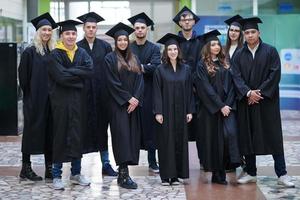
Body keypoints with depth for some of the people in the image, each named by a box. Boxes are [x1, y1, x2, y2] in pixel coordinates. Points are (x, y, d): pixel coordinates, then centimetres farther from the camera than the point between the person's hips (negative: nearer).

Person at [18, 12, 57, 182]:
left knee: (50, 131, 6)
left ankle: (49, 168, 13)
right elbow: (23, 76, -6)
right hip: (34, 100, -5)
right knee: (32, 130, 0)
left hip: (50, 99, 5)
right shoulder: (30, 52, -5)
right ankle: (26, 168, 9)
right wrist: (30, 95, -6)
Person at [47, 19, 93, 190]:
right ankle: (57, 175, 10)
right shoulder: (55, 54, -4)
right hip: (60, 99, -4)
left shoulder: (82, 53, 9)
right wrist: (80, 75, -9)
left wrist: (70, 71, -15)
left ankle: (76, 173, 21)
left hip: (78, 99, 4)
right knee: (61, 135, 1)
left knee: (77, 134, 9)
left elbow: (90, 71, -8)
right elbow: (60, 76, -18)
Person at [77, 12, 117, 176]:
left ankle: (105, 163, 18)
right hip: (82, 93, -2)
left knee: (101, 127, 10)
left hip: (101, 94, 2)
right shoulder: (77, 48, 2)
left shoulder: (105, 47, 6)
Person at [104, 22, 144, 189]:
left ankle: (123, 172, 9)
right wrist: (128, 98, -13)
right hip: (119, 104, -5)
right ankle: (124, 174, -14)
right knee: (122, 134, -12)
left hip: (134, 103, 5)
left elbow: (140, 81, 7)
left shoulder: (134, 59, 14)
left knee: (132, 136, 3)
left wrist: (136, 99, -8)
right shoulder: (110, 58, -1)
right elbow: (113, 82, -8)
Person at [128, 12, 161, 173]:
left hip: (148, 93, 0)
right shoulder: (127, 48, 9)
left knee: (149, 126, 2)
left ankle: (152, 162, 9)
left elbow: (155, 67, -10)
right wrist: (144, 68, -14)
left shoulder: (154, 48, 6)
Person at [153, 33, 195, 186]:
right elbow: (156, 92, -4)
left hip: (180, 112, 3)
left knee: (180, 141, 4)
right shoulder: (160, 70, -1)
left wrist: (190, 111, 1)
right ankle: (166, 175, 6)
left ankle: (176, 175, 12)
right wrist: (158, 112, -11)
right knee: (166, 142, 0)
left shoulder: (186, 69, 7)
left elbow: (189, 91, 7)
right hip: (166, 111, -3)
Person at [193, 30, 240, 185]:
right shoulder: (202, 66, -1)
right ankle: (217, 173, 10)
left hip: (227, 106, 3)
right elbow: (206, 88, -9)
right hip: (210, 108, -3)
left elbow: (230, 85, 7)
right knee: (213, 139, 1)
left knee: (230, 133, -17)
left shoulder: (225, 64, 12)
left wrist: (228, 104, -8)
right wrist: (220, 106, -15)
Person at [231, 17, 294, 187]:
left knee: (274, 137, -2)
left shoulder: (270, 51, 0)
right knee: (247, 137, 5)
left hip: (267, 101, -3)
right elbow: (237, 77, -1)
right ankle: (251, 173, 15)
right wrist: (248, 93, -17)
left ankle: (282, 174, 3)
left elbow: (275, 74, -7)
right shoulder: (239, 55, 7)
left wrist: (260, 92, -14)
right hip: (246, 102, 3)